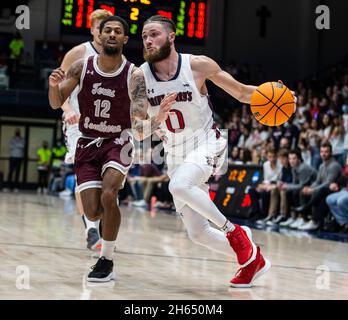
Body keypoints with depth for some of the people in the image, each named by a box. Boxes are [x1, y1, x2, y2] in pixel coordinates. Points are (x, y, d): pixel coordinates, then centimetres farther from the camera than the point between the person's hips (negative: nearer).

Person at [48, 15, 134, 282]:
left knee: (108, 195, -27)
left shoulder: (134, 75, -11)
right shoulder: (81, 67, -6)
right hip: (88, 143, 2)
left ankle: (107, 260, -10)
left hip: (118, 142, -2)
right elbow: (56, 104, -5)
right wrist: (54, 86, -26)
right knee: (93, 212, -6)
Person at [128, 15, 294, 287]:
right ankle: (253, 260, 25)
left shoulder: (198, 65, -12)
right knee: (198, 233, 3)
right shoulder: (140, 77, -7)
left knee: (179, 185, -35)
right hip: (176, 153, 4)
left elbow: (241, 92, -1)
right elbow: (139, 133, -9)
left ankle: (235, 231, -15)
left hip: (207, 144, -4)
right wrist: (160, 116, -29)